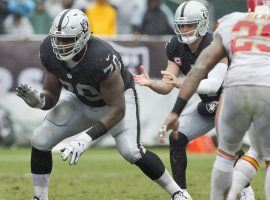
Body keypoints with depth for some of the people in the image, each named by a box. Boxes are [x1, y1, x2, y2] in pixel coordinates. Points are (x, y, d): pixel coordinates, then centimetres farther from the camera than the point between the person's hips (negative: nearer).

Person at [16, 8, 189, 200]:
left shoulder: (102, 59, -40)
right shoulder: (50, 52, -23)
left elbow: (117, 109, -32)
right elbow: (52, 96, -9)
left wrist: (87, 138, -40)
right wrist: (38, 100, -34)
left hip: (119, 98, -5)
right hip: (82, 101, 6)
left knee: (132, 151, -25)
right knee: (40, 141, -7)